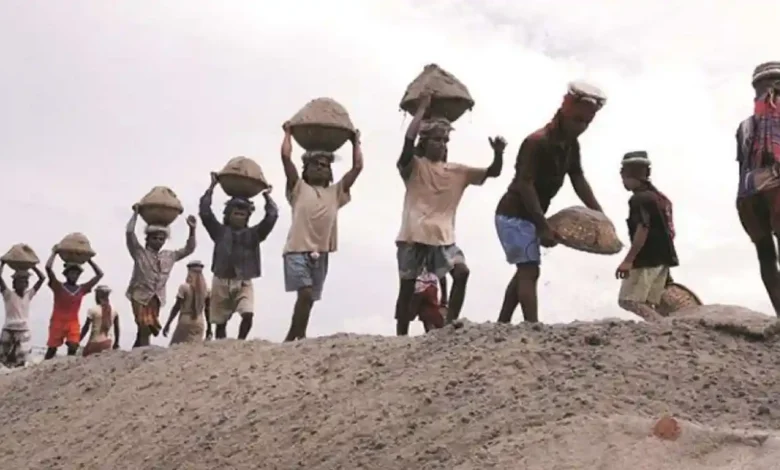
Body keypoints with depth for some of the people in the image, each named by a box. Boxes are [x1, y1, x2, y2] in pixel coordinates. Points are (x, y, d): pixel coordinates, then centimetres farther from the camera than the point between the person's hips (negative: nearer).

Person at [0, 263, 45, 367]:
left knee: (20, 361, -2)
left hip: (24, 332, 2)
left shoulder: (28, 295, 6)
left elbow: (42, 278, 2)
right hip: (9, 331, -2)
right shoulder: (8, 294, -3)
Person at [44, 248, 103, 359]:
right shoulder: (58, 286, -3)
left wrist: (89, 259, 8)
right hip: (57, 322, -2)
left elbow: (99, 274, 8)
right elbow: (48, 268, -15)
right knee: (52, 349, 4)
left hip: (73, 323, 2)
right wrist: (54, 252, -6)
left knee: (73, 347, -11)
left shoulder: (82, 289, 6)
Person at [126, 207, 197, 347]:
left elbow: (189, 249, 11)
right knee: (145, 327, -16)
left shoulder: (169, 256, 10)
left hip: (156, 298, 5)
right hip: (140, 295, -5)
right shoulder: (139, 252, -3)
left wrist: (192, 230, -1)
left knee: (149, 328, 7)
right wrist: (136, 213, -12)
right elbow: (129, 232, -13)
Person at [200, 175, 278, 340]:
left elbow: (272, 216, 1)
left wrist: (267, 196, 6)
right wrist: (212, 186, -1)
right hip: (221, 282, 0)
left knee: (248, 315, -19)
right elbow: (205, 212, -3)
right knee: (220, 321, 5)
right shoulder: (220, 231, 6)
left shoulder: (253, 234, 8)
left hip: (244, 283, 0)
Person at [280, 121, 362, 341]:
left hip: (321, 253, 4)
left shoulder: (336, 192, 18)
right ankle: (299, 336, -10)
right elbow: (286, 156, 3)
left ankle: (291, 339, 17)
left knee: (308, 298, 7)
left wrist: (355, 142, 20)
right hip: (297, 250, -4)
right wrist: (288, 132, 13)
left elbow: (358, 167, 15)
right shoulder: (299, 188, 10)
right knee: (306, 294, -20)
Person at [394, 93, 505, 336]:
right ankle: (401, 337, 15)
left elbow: (492, 172, 7)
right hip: (413, 236, -3)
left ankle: (450, 324, -8)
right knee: (407, 287, 4)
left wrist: (498, 154, -14)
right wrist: (422, 109, -16)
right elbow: (409, 140, -21)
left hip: (443, 237, 3)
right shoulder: (413, 166, -1)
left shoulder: (457, 171, 10)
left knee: (461, 272, -19)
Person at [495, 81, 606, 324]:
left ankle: (502, 325, 22)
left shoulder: (571, 145, 5)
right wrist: (544, 226, -28)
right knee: (530, 271, -15)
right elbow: (525, 186, -27)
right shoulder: (536, 142, -23)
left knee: (524, 271, 15)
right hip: (514, 215, -10)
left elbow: (579, 180, 8)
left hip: (529, 216, 10)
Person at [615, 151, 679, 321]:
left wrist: (628, 260, -24)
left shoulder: (640, 199, -12)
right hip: (662, 259, 9)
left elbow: (643, 230, -23)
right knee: (649, 305, 11)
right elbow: (669, 232, 20)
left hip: (646, 261, -9)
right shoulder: (660, 197, 17)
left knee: (627, 300, -10)